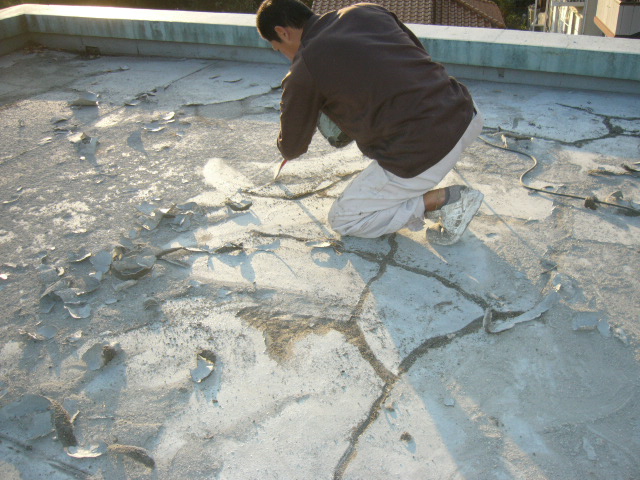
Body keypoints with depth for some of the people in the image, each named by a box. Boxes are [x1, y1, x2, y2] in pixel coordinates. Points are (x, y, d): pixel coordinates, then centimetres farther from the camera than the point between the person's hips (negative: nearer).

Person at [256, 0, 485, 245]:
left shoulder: (303, 71, -3)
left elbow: (291, 148, 10)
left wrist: (284, 146, 35)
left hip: (422, 156, -7)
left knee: (342, 220, 14)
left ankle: (445, 200, 2)